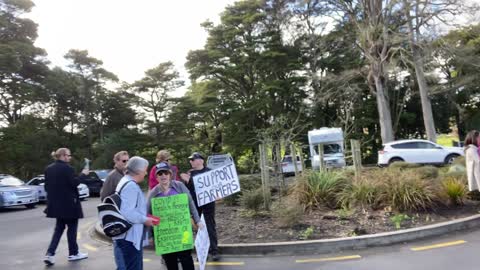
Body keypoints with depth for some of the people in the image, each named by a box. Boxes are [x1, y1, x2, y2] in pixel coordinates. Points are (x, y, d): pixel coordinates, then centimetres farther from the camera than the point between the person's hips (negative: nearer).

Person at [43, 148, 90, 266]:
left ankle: (50, 254, 5)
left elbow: (46, 186, 11)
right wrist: (83, 174, -5)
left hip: (55, 203, 7)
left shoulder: (48, 168, 8)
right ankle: (73, 253, 19)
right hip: (68, 203, -7)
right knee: (72, 227, 7)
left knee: (59, 228, 17)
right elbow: (74, 183, -18)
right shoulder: (67, 168, -17)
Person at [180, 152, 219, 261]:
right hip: (195, 203, 3)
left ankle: (214, 251, 9)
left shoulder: (209, 171, -1)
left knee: (210, 226, 1)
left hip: (208, 202, -3)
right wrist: (187, 181, -15)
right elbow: (187, 189, 2)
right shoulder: (189, 173, 6)